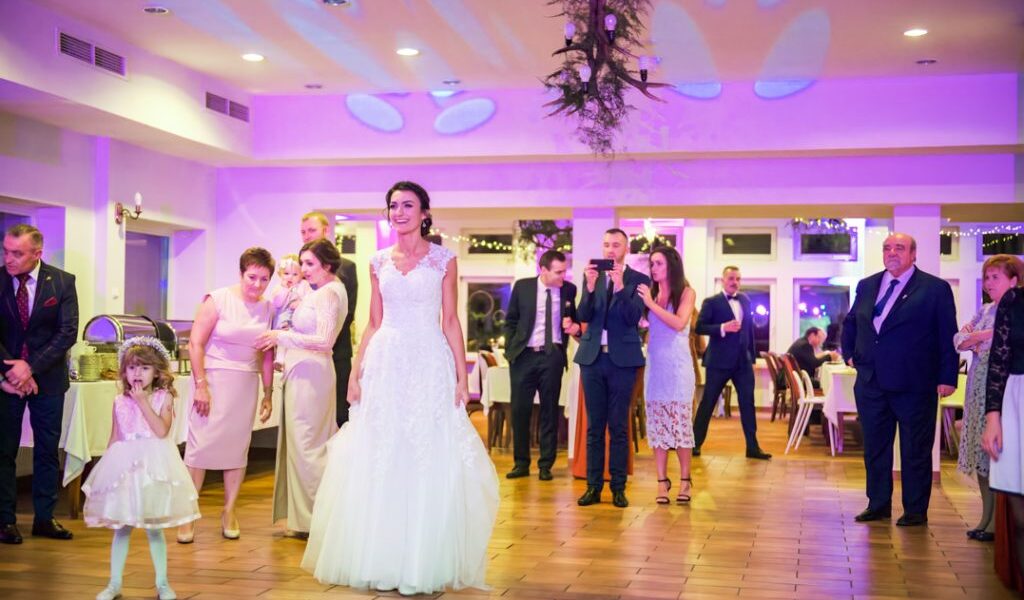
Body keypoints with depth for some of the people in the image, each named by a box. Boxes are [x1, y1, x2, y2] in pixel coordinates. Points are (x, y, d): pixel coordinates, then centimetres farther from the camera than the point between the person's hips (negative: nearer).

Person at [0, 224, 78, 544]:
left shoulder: (62, 282, -5)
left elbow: (68, 332, -9)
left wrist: (31, 367, -16)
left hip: (48, 376, 1)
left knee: (47, 449, 7)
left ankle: (44, 518, 17)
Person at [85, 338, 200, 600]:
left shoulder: (163, 398, -2)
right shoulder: (120, 402, 5)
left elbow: (162, 431, -16)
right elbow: (114, 439, 10)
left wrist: (143, 401, -15)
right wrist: (108, 465, 6)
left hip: (154, 466, -2)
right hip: (124, 466, 2)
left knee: (154, 528, 4)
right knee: (121, 528, 8)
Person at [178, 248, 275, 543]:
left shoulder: (267, 308, 5)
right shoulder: (219, 300, -6)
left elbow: (267, 354, 11)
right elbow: (195, 343, -9)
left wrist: (268, 393, 10)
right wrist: (200, 385, -13)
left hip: (247, 384, 4)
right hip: (213, 378, -4)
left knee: (238, 447, 8)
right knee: (201, 444, -5)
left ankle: (229, 513, 21)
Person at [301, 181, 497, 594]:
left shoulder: (443, 260, 2)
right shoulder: (379, 263, 10)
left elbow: (451, 322, 0)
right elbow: (373, 324, 11)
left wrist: (462, 377, -5)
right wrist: (355, 373, 3)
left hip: (429, 365, -3)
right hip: (385, 365, 3)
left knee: (427, 463, -1)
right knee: (378, 463, 4)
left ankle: (424, 564, 10)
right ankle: (381, 561, 16)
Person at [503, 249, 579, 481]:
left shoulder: (569, 290, 1)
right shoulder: (522, 287, 0)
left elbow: (575, 318, 15)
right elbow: (510, 320, 7)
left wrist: (575, 326, -8)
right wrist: (510, 349, 1)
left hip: (553, 356, 0)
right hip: (524, 355, 0)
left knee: (550, 411, 4)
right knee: (520, 410, 3)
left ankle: (546, 465, 13)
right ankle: (521, 463, 15)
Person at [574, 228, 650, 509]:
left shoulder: (638, 279, 0)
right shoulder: (591, 276, 8)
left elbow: (634, 318, -12)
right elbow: (583, 317, -2)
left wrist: (619, 285, -22)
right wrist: (591, 287, -17)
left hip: (622, 359, -3)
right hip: (592, 357, 3)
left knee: (619, 426, 2)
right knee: (594, 425, 6)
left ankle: (618, 487, 9)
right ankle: (593, 485, 11)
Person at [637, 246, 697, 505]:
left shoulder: (686, 292, 1)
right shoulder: (650, 293, 9)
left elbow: (679, 323, -14)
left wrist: (651, 304, -13)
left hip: (677, 365, -3)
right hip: (654, 364, 3)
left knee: (680, 422, -2)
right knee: (657, 424, 2)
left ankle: (684, 479, 8)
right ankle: (662, 480, 6)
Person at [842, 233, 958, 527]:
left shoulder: (935, 288, -4)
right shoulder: (866, 286, 11)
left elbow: (948, 336, -5)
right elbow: (850, 323, 25)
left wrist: (947, 377, -9)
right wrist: (849, 353, 12)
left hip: (914, 385, -5)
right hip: (871, 382, 5)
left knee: (915, 450, 4)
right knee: (875, 447, 11)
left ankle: (915, 511, 14)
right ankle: (878, 504, 23)